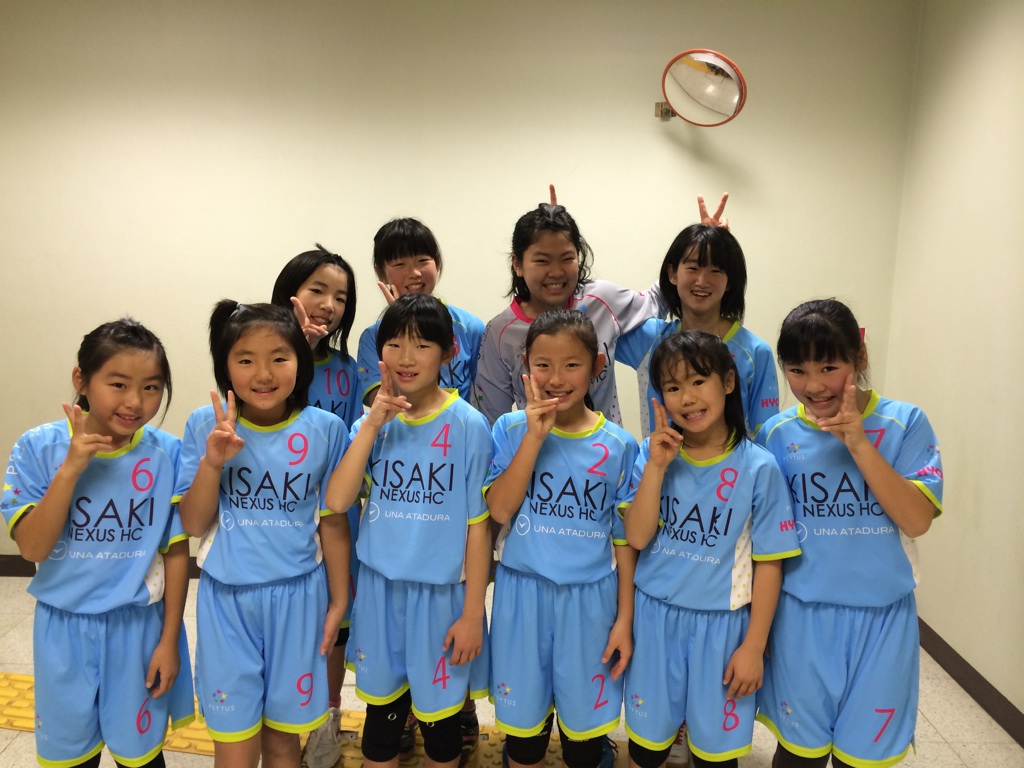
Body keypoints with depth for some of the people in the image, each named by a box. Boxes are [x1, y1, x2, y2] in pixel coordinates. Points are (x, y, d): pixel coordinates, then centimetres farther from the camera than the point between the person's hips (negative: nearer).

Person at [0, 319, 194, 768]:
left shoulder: (168, 455, -13)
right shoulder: (39, 448, -11)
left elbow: (176, 552, -6)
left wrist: (170, 640, -3)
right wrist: (71, 468, -26)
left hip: (138, 628, -1)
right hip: (64, 629, 1)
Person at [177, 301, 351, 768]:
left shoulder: (325, 430, -8)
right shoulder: (205, 426, -7)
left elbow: (332, 521, 0)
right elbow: (193, 524, -4)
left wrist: (339, 601, 4)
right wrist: (212, 461, -20)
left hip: (298, 597, 0)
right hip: (227, 599, 0)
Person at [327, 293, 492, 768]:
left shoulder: (469, 426, -11)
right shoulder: (371, 421, -2)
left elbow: (478, 525, -8)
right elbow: (336, 501, -12)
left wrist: (473, 613, -7)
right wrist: (373, 423, -18)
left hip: (442, 592, -2)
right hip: (380, 588, 3)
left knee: (439, 718, 15)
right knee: (381, 711, 18)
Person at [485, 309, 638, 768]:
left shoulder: (617, 446, -4)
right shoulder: (511, 429, -3)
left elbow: (625, 539, 0)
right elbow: (499, 510, -13)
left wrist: (624, 618, -1)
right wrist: (535, 437, -18)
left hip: (590, 597, 0)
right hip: (523, 592, 0)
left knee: (584, 724, 12)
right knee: (523, 719, 15)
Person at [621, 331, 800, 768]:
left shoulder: (758, 468, -12)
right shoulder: (653, 454, -6)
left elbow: (769, 564, -6)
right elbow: (637, 538, -11)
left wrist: (754, 646, -5)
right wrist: (656, 467, -20)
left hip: (721, 624, -2)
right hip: (656, 617, 2)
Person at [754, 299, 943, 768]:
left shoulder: (904, 424, -6)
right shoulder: (777, 434, -4)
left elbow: (917, 520, -15)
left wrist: (859, 444, -23)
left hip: (881, 618, 0)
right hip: (803, 617, 1)